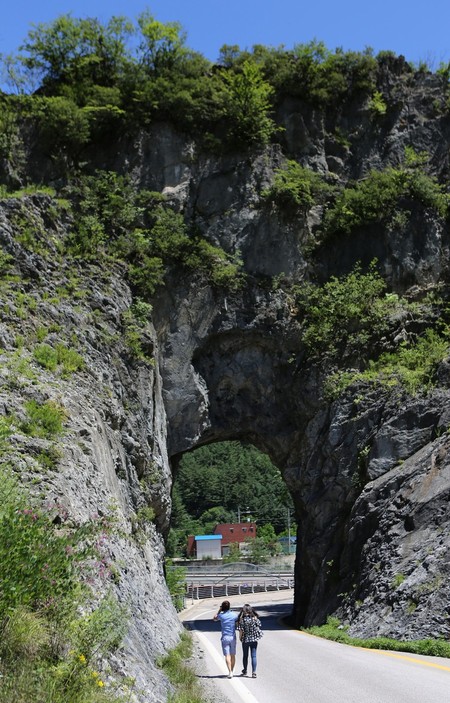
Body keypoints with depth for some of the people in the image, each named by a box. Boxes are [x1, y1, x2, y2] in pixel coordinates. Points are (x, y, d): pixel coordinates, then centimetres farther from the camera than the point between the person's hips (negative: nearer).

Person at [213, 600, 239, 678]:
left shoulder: (221, 615, -5)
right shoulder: (234, 615, -2)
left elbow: (214, 618, 15)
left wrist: (219, 610, 11)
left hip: (225, 637, -2)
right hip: (233, 637, 2)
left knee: (227, 655, -5)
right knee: (233, 655, 13)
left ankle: (230, 672, -18)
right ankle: (231, 671, 21)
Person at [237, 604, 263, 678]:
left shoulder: (242, 620, -14)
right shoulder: (255, 618, -7)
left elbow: (241, 631, -12)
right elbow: (258, 627, 0)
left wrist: (240, 638, 2)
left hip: (245, 640, -1)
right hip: (254, 639, 1)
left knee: (245, 656, 16)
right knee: (253, 656, 6)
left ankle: (245, 671, 30)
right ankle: (254, 672, -1)